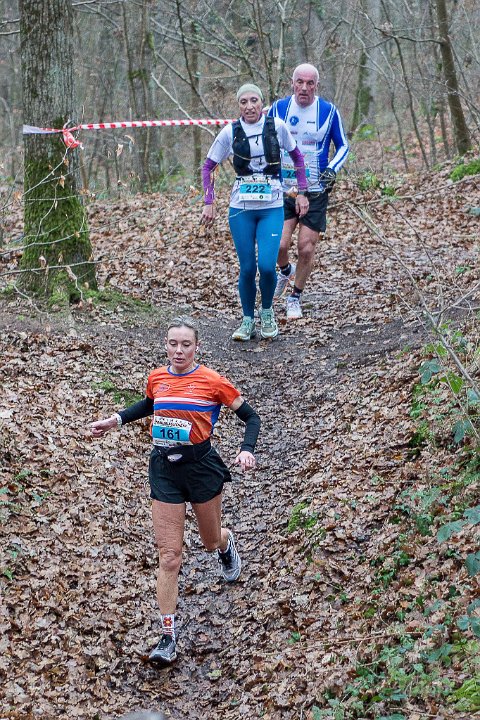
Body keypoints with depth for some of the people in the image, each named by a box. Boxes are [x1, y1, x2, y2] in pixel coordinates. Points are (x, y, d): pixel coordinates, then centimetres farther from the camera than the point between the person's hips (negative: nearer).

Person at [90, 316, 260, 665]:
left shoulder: (212, 381, -11)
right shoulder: (157, 378, 2)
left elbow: (251, 416, -4)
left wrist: (247, 450, -20)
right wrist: (116, 420, 14)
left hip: (201, 466, -2)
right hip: (164, 469, 2)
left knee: (211, 541, 20)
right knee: (169, 556, -2)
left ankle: (226, 544, 61)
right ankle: (168, 637, 1)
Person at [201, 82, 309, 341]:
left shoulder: (277, 126, -2)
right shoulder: (230, 132, -2)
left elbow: (297, 157, 13)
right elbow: (208, 167, 7)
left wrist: (302, 192, 9)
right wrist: (209, 202, -1)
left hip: (272, 207, -1)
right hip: (241, 208, 1)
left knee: (267, 265, -13)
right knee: (247, 268, 1)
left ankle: (267, 312, 14)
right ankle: (248, 319, 21)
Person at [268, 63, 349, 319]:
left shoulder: (328, 111, -3)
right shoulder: (279, 108, 0)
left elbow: (342, 146, 8)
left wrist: (332, 169, -10)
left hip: (315, 192, -1)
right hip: (283, 189, 1)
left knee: (306, 248, -3)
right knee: (280, 245, -10)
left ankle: (296, 297, 17)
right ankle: (286, 271, 26)